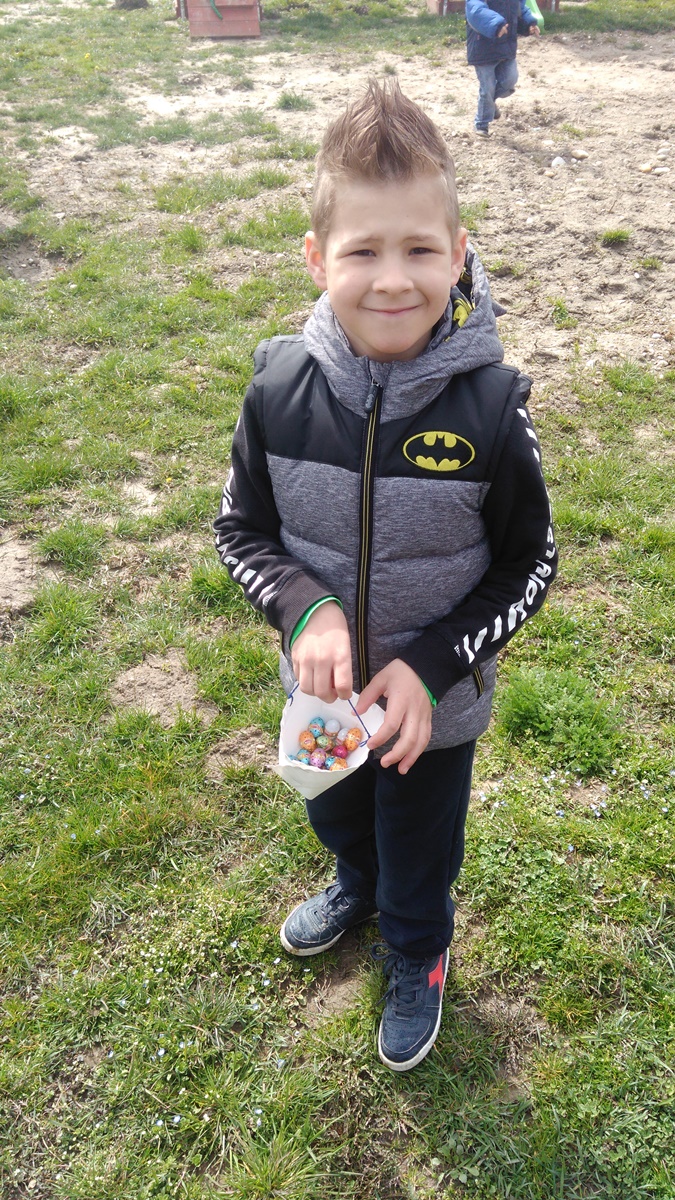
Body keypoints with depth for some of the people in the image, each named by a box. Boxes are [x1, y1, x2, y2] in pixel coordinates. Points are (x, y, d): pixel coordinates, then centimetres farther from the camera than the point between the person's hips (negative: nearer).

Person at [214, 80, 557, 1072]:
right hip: (322, 689, 3)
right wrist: (306, 611, -25)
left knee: (421, 852, 23)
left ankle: (417, 959, 57)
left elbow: (530, 566, -13)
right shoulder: (281, 389, -19)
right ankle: (357, 889, 67)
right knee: (336, 816, 32)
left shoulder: (489, 405, -24)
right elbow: (241, 532, -7)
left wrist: (431, 666, -23)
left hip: (437, 702, -2)